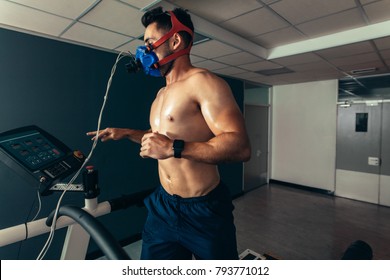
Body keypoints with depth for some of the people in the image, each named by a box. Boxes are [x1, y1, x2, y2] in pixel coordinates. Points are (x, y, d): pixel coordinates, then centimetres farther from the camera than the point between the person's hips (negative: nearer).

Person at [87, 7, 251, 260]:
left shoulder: (202, 82, -15)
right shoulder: (162, 94, 12)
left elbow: (241, 147, -24)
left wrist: (174, 148, -30)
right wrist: (127, 133, 19)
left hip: (204, 211, -7)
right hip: (163, 206, 8)